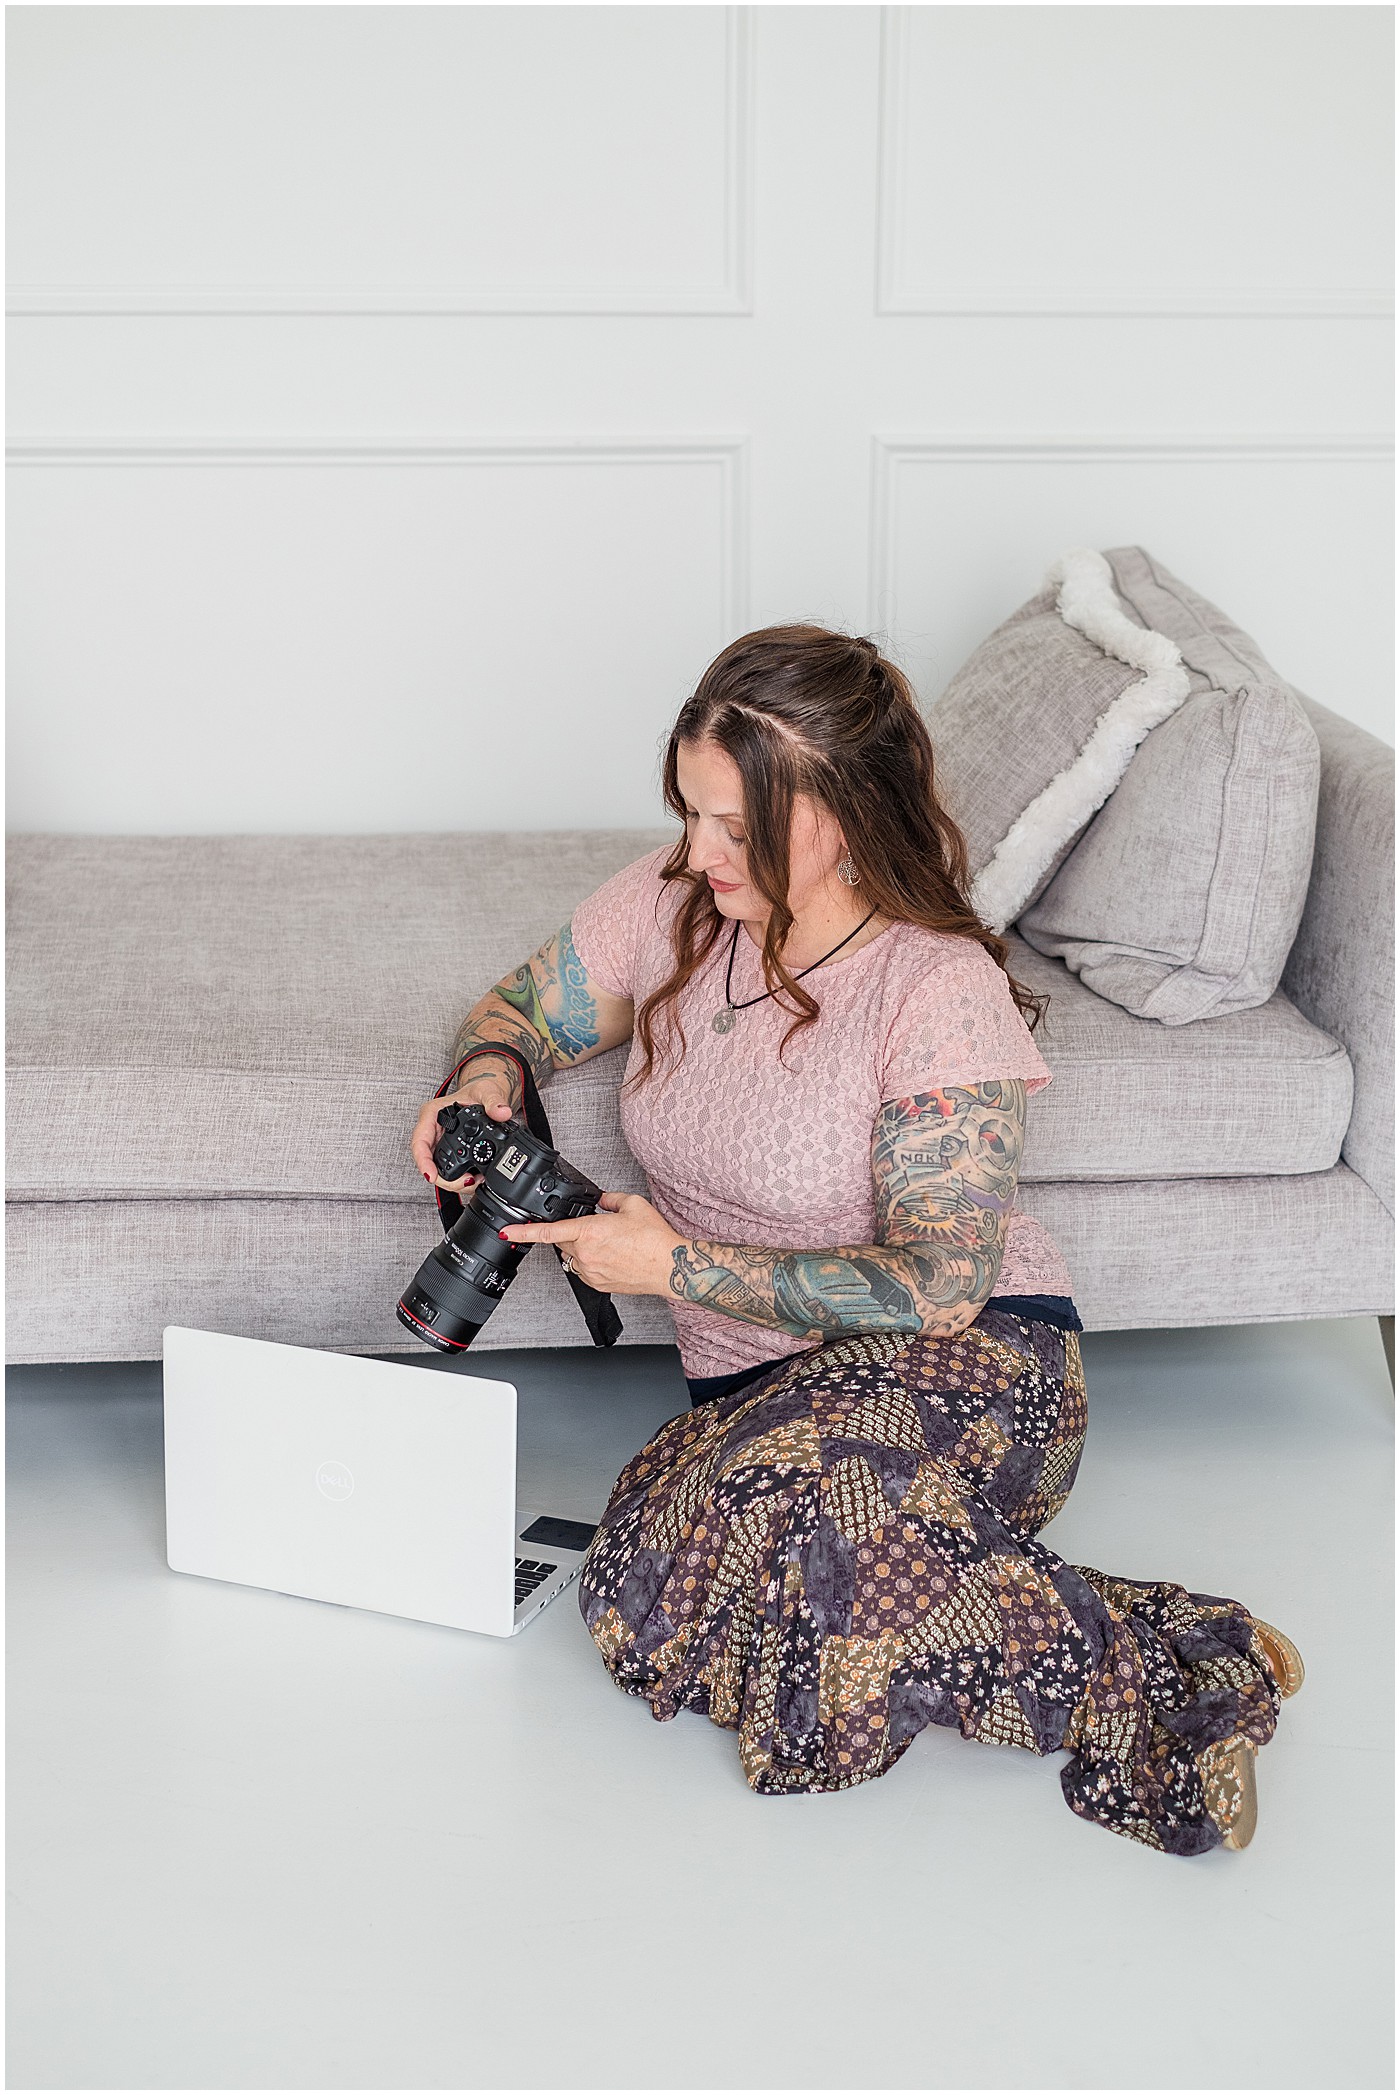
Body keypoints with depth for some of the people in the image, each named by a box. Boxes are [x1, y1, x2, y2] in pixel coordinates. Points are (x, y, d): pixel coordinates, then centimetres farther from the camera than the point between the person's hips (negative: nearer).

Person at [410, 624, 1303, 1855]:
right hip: (759, 1384, 6)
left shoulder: (943, 993, -16)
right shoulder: (670, 904, 1)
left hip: (969, 1364, -6)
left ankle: (1162, 1672, -24)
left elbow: (940, 1286, -19)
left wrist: (677, 1266, -20)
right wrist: (485, 1079, -6)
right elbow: (525, 1009, 19)